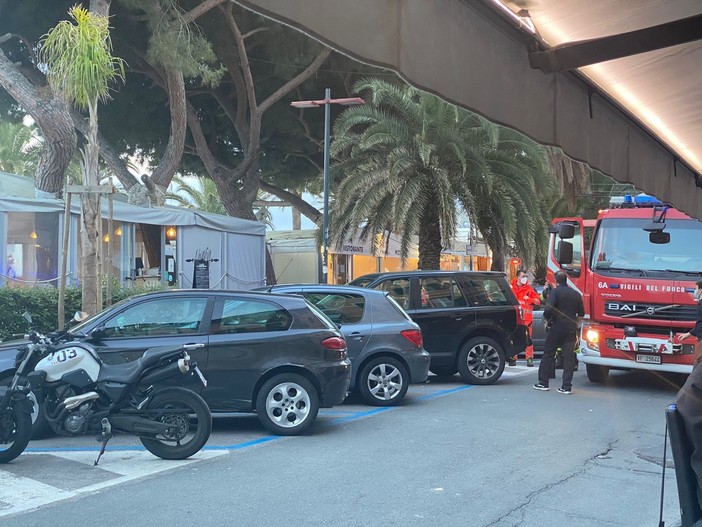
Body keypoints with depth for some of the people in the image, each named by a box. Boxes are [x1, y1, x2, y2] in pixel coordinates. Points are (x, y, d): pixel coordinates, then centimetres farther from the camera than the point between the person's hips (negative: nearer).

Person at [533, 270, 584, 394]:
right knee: (569, 357, 4)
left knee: (548, 354, 6)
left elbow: (548, 309, -19)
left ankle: (543, 383, 11)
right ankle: (567, 386, 3)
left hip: (557, 327, -4)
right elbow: (581, 313, 15)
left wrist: (548, 319, -1)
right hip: (571, 329, 4)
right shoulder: (576, 294, 11)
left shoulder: (555, 292, -8)